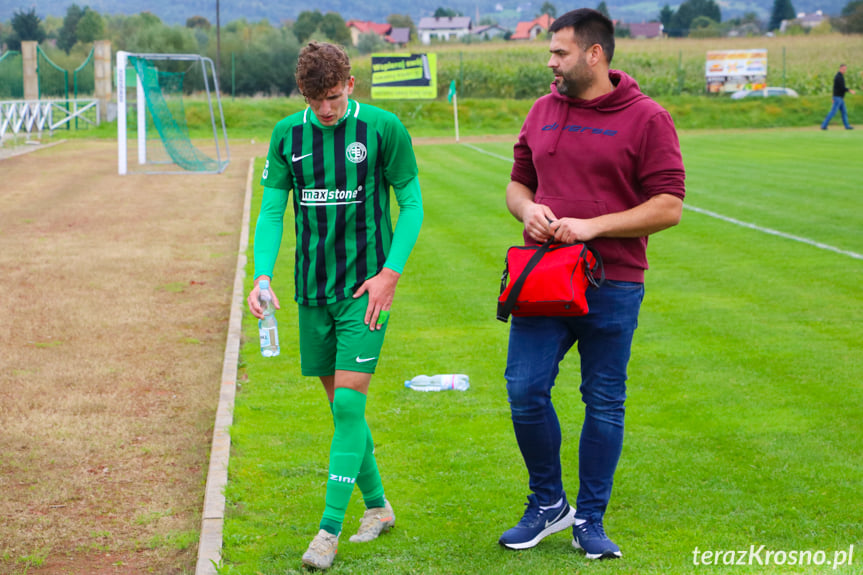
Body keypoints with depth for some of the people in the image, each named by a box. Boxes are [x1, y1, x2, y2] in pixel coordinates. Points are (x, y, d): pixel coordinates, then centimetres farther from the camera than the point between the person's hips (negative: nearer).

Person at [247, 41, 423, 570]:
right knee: (341, 406, 10)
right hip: (312, 291, 4)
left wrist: (390, 273, -10)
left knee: (349, 404, -10)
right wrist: (262, 275, -9)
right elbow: (271, 211, 6)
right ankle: (377, 505, 27)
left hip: (364, 290, -4)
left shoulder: (383, 129, -6)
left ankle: (330, 529, -4)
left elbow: (412, 204, 0)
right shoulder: (287, 135, 4)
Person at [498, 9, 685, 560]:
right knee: (526, 391, -3)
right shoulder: (542, 112, 12)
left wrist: (593, 226, -16)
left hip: (612, 286, -4)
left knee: (604, 404, 5)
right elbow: (518, 182, 21)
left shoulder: (647, 118, -5)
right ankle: (547, 504, 17)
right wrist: (528, 208, -3)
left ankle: (590, 521, 18)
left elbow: (668, 207, -9)